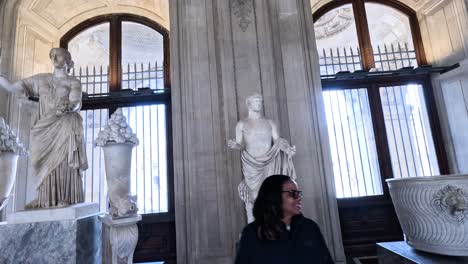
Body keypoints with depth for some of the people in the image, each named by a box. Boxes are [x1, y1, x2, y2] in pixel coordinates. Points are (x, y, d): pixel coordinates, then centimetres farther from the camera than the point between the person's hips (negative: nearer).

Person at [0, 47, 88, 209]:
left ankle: (65, 199, -9)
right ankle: (48, 200, 5)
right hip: (46, 129, 4)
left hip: (66, 127, -4)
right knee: (47, 165, 1)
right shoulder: (41, 79, 19)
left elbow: (76, 104, -10)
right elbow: (14, 88, 15)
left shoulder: (74, 82, 6)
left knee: (64, 164, -10)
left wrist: (68, 107, -31)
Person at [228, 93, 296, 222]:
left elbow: (278, 142, 4)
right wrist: (234, 145, -21)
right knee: (252, 197, -2)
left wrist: (288, 148, -16)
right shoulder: (241, 124, 10)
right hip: (251, 166, -1)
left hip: (269, 165, 2)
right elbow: (241, 145, 1)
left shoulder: (270, 123, 15)